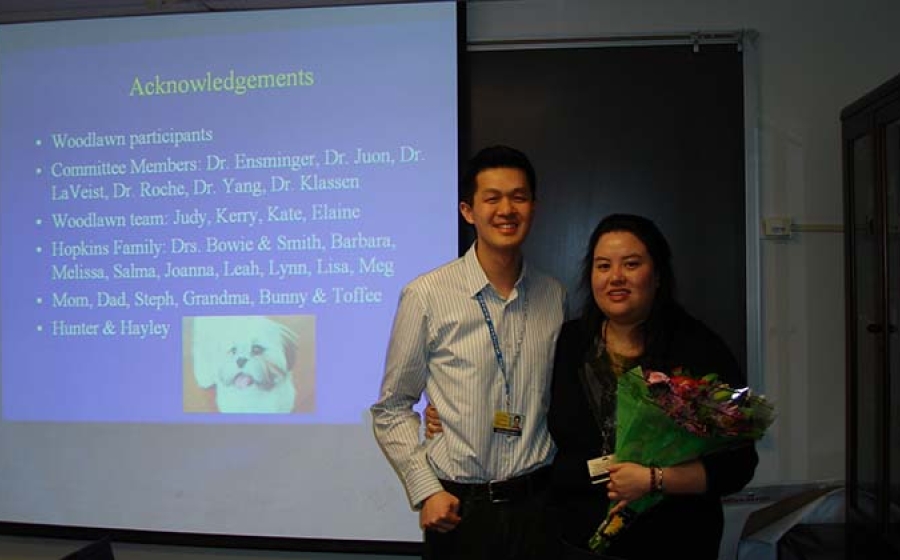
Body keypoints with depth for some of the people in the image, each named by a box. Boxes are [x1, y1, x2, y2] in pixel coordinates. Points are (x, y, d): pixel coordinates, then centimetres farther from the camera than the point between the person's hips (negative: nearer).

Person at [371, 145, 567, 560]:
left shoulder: (555, 297, 1)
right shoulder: (425, 296, -11)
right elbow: (392, 409, -3)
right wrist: (426, 491, -9)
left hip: (539, 503, 3)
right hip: (458, 510, -2)